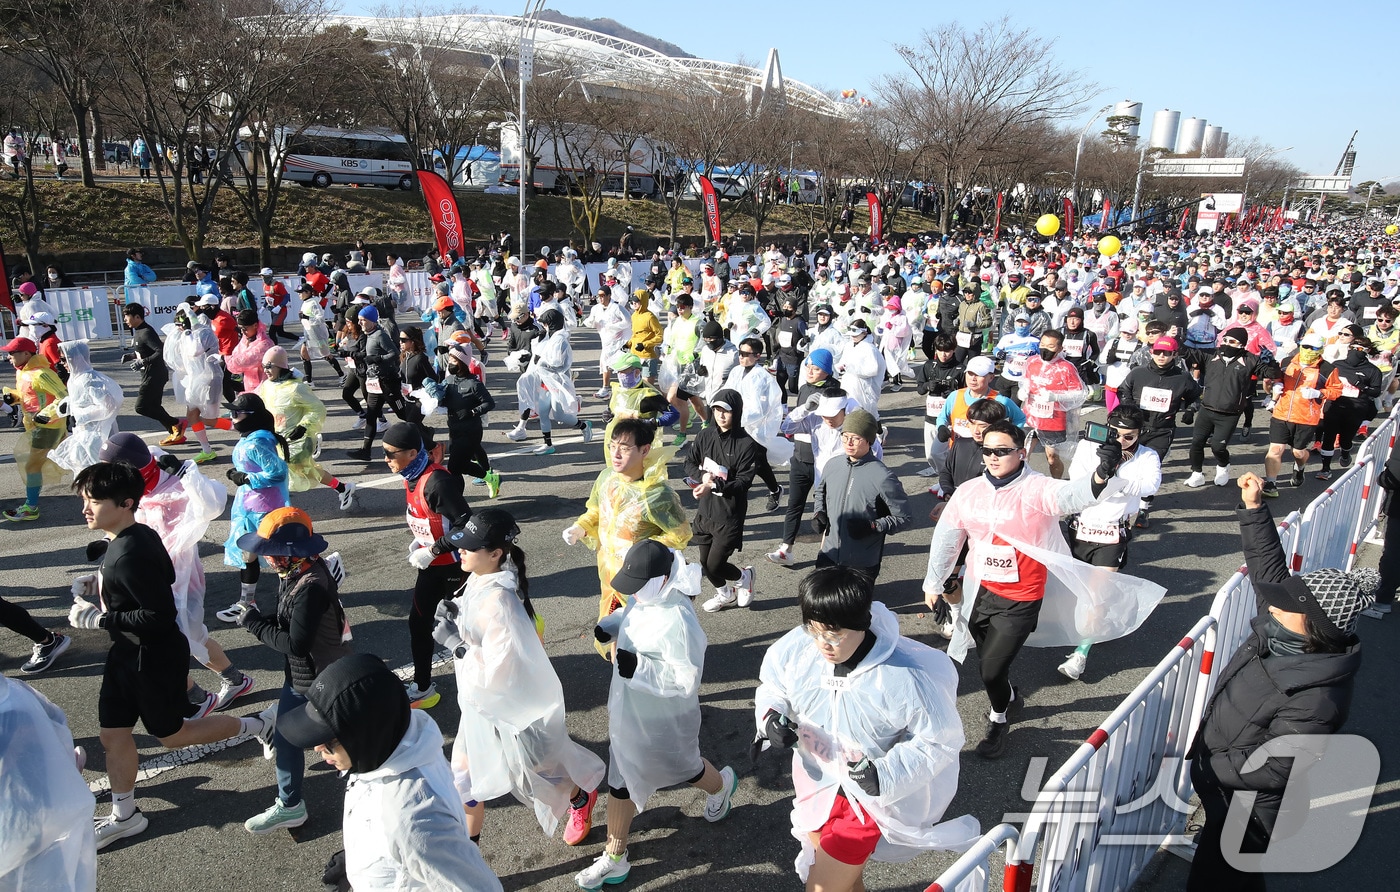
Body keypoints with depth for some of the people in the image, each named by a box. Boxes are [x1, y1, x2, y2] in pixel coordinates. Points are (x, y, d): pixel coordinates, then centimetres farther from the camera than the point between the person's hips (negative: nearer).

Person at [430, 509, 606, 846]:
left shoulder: (497, 602, -35)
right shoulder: (479, 580, -8)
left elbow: (495, 671, -32)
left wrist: (455, 644, -27)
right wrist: (452, 617, -10)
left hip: (511, 708, -8)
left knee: (535, 770, 18)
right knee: (467, 775, 18)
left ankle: (581, 798, 48)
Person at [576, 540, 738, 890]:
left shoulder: (678, 622, -35)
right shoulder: (645, 597, -9)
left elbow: (686, 680, -32)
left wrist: (638, 668, -37)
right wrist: (609, 625, -7)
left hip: (662, 720, -7)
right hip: (628, 710, 8)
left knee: (681, 767, 23)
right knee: (620, 781, 16)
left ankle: (721, 785, 58)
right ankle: (614, 858, 33)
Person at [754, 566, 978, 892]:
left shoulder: (908, 676, -33)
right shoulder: (797, 647, -22)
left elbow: (941, 740, -19)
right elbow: (772, 686, 0)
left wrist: (887, 774, -32)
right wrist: (771, 714, -23)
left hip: (872, 795, -5)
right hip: (818, 779, 5)